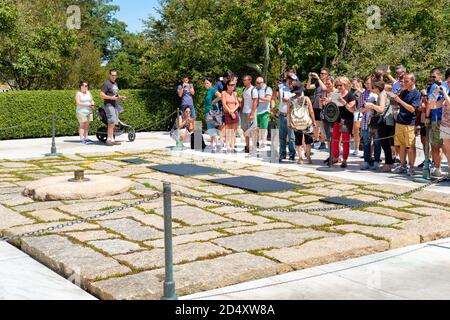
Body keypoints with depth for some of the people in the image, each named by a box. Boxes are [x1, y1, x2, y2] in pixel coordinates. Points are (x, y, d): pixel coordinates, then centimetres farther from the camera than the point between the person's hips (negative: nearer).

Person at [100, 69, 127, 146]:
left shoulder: (115, 84, 20)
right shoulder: (107, 84, -7)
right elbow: (101, 95, -13)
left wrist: (121, 97, 10)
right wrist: (111, 97, -21)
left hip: (115, 105, 9)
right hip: (109, 105, -8)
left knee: (113, 123, 6)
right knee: (112, 122, -19)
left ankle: (112, 140, 9)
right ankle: (109, 139, -16)